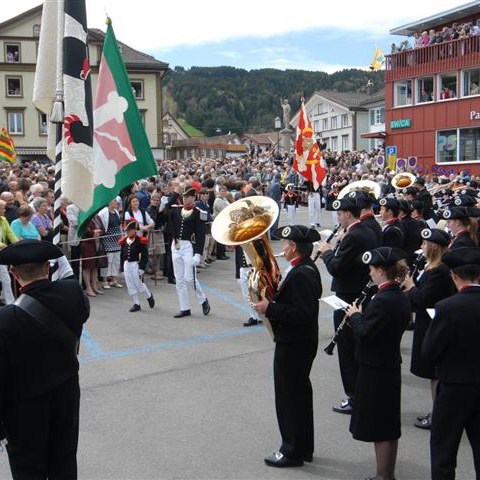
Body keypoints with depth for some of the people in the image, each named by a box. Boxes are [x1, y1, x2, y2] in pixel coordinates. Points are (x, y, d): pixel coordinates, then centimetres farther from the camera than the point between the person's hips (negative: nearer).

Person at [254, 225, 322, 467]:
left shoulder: (301, 274, -24)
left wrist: (270, 308, -23)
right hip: (299, 341, 10)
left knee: (289, 396, 3)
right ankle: (303, 447, 33)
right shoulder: (307, 268, 7)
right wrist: (272, 298, 4)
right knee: (299, 394, 20)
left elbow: (302, 314, -29)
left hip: (293, 345, -10)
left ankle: (293, 452, 17)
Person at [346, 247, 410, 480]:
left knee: (378, 429, 2)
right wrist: (361, 316, 5)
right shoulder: (401, 298, 6)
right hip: (391, 366, 9)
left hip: (375, 371, -9)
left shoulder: (382, 301, -23)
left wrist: (355, 316, -7)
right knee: (390, 427, 18)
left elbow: (364, 334, -23)